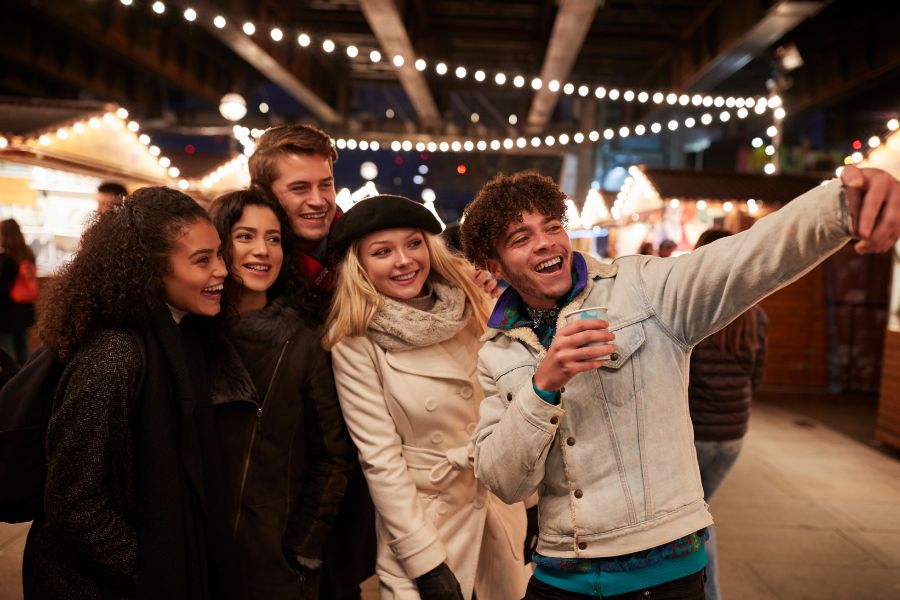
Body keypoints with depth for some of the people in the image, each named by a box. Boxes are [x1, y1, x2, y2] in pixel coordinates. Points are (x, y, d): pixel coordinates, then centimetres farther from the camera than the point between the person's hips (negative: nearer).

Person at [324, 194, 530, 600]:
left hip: (501, 511, 5)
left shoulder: (470, 305, -4)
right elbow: (380, 459, -14)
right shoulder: (355, 344, -15)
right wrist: (426, 563, -15)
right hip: (420, 518, -4)